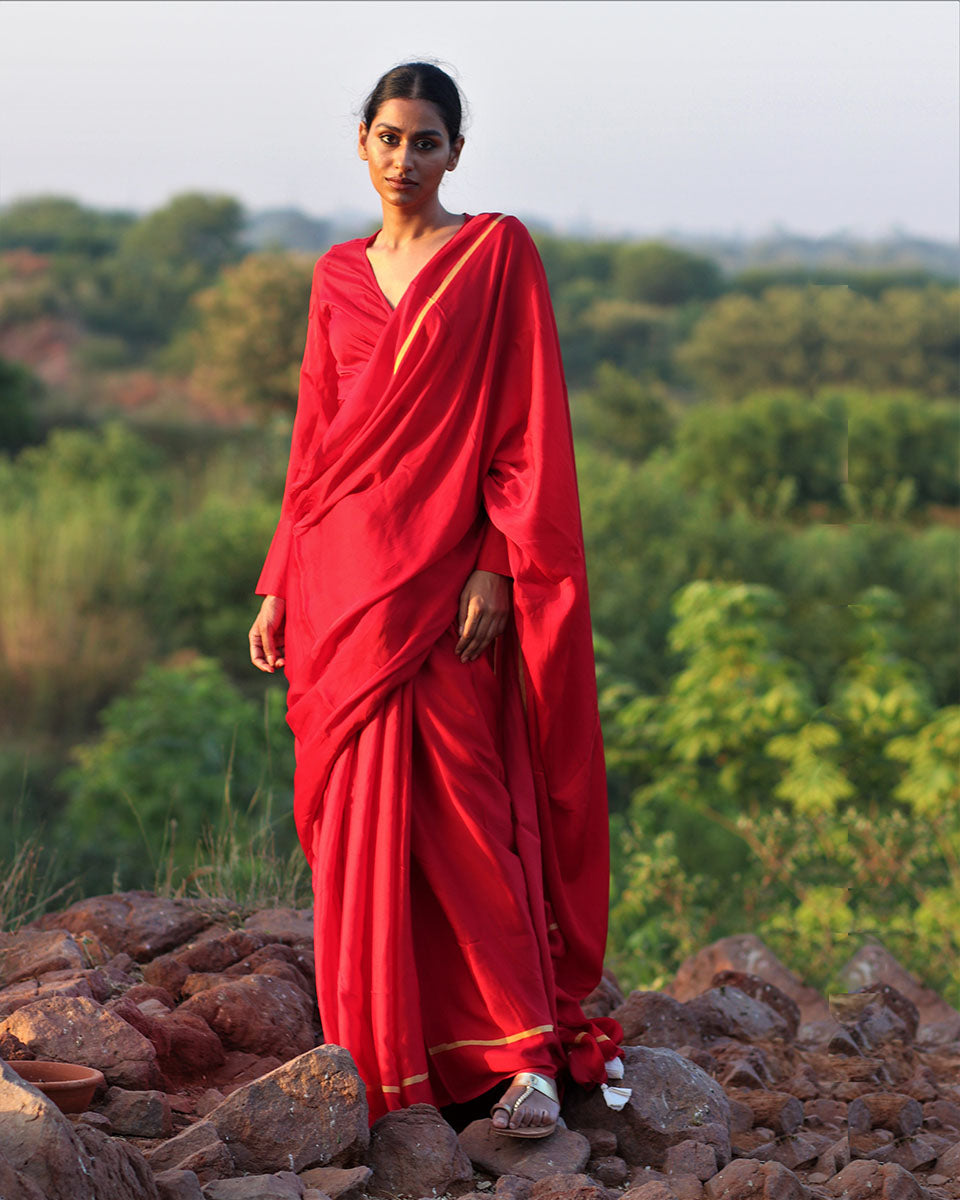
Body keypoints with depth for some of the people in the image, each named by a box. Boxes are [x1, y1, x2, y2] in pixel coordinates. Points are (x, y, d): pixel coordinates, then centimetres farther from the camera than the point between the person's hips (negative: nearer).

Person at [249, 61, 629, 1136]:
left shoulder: (497, 253, 0)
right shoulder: (337, 275, 14)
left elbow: (528, 426, -5)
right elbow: (315, 442, 16)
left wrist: (498, 568, -14)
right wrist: (278, 588, 12)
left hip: (443, 571, -5)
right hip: (341, 574, 5)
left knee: (464, 813, -7)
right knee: (355, 814, 6)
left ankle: (525, 1054, 1)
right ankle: (375, 1055, 16)